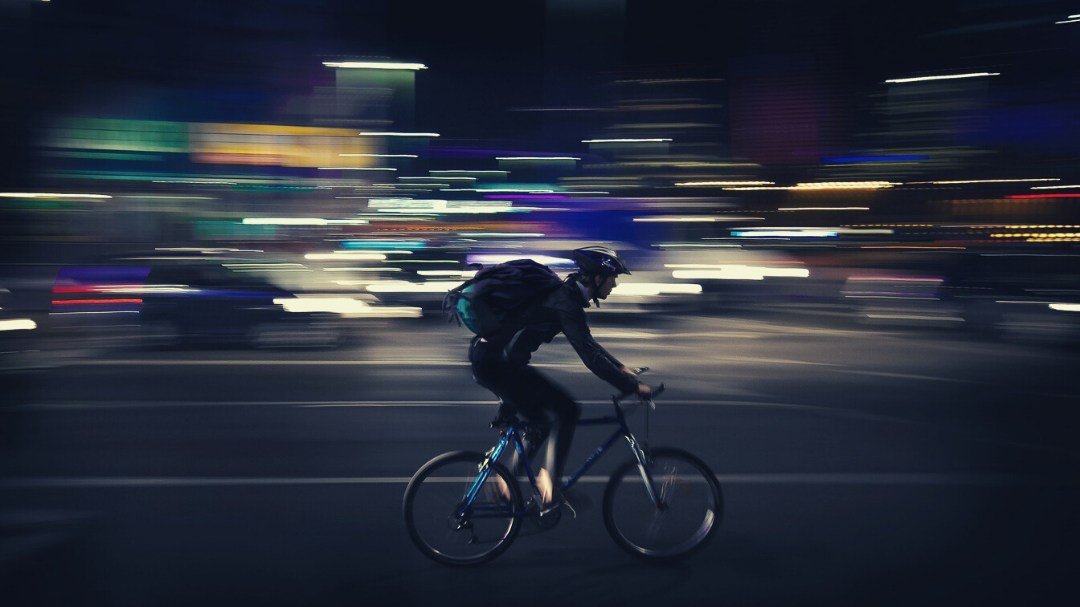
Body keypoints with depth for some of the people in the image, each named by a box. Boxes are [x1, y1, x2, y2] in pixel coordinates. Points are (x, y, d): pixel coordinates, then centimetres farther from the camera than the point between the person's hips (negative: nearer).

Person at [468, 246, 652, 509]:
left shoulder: (565, 295, 15)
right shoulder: (566, 304, -16)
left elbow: (588, 344, 27)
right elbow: (590, 356, -22)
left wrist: (621, 368, 24)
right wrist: (633, 387, -17)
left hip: (487, 360, 10)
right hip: (498, 365, -10)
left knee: (538, 421, 20)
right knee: (568, 410, -7)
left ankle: (506, 477, 24)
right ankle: (549, 481, -5)